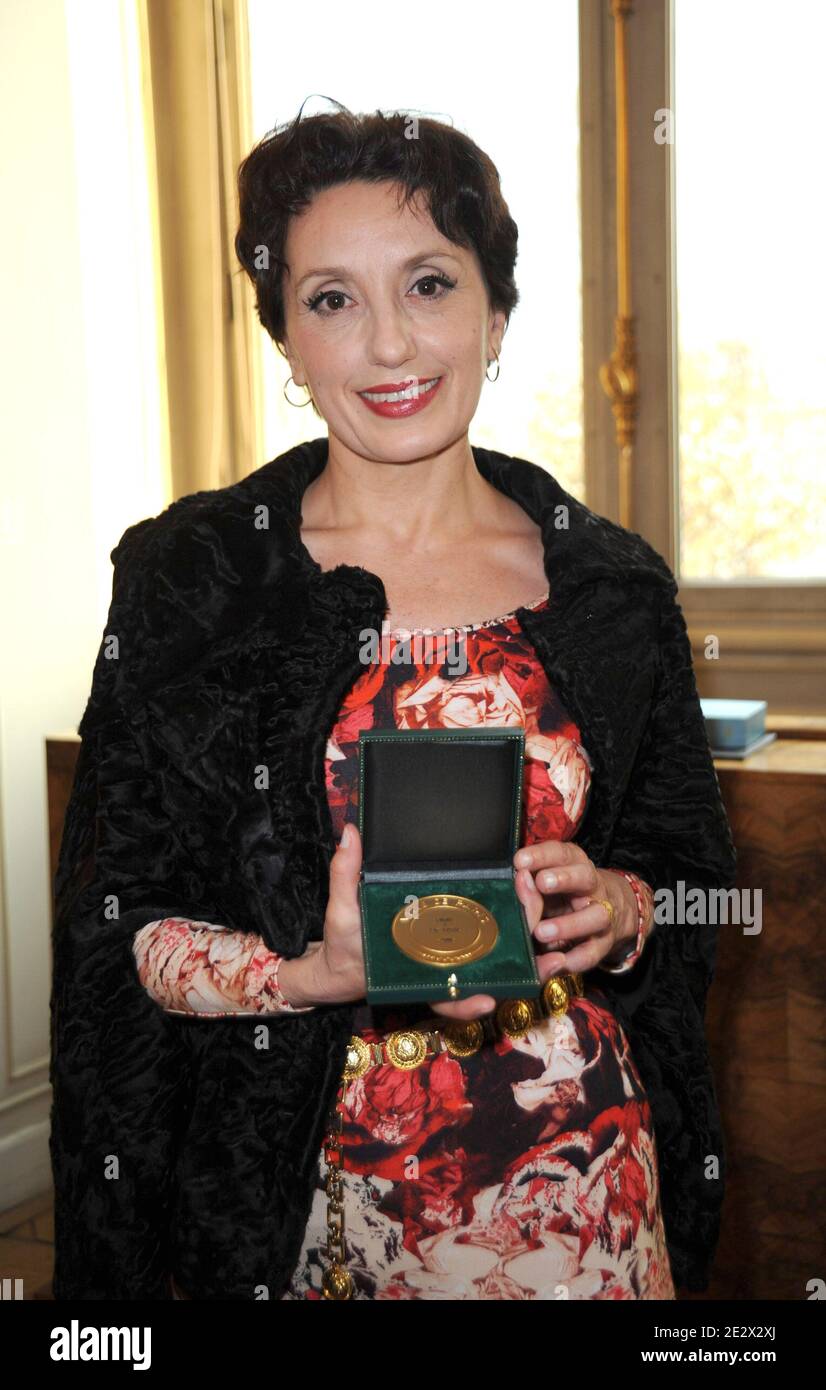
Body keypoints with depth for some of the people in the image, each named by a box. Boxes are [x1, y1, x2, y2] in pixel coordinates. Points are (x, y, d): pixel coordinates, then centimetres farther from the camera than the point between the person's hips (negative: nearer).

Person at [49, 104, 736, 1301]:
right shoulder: (186, 576, -8)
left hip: (576, 1180, 2)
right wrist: (318, 975, -23)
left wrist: (615, 907, -13)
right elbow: (123, 929, -6)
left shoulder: (612, 584, -1)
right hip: (302, 1182, -1)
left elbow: (690, 868, 9)